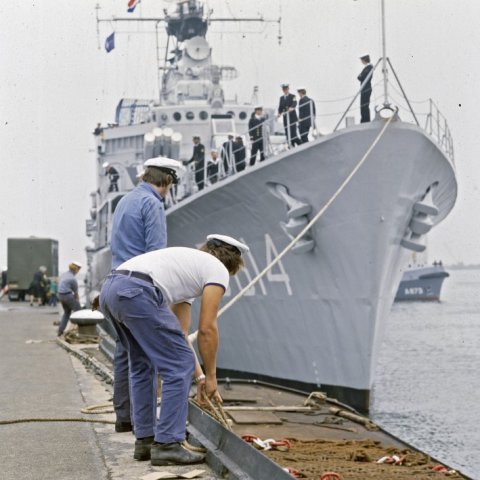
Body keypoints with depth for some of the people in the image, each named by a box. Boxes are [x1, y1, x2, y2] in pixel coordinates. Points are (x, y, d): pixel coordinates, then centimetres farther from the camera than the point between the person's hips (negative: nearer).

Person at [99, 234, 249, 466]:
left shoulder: (189, 262, 38)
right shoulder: (218, 269, 12)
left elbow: (181, 327, 39)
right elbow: (207, 328, 7)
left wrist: (195, 372, 42)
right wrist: (210, 376, 17)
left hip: (109, 289, 10)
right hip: (136, 292, -10)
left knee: (142, 366, 27)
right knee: (179, 367, 0)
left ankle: (145, 439, 28)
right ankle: (167, 444, 3)